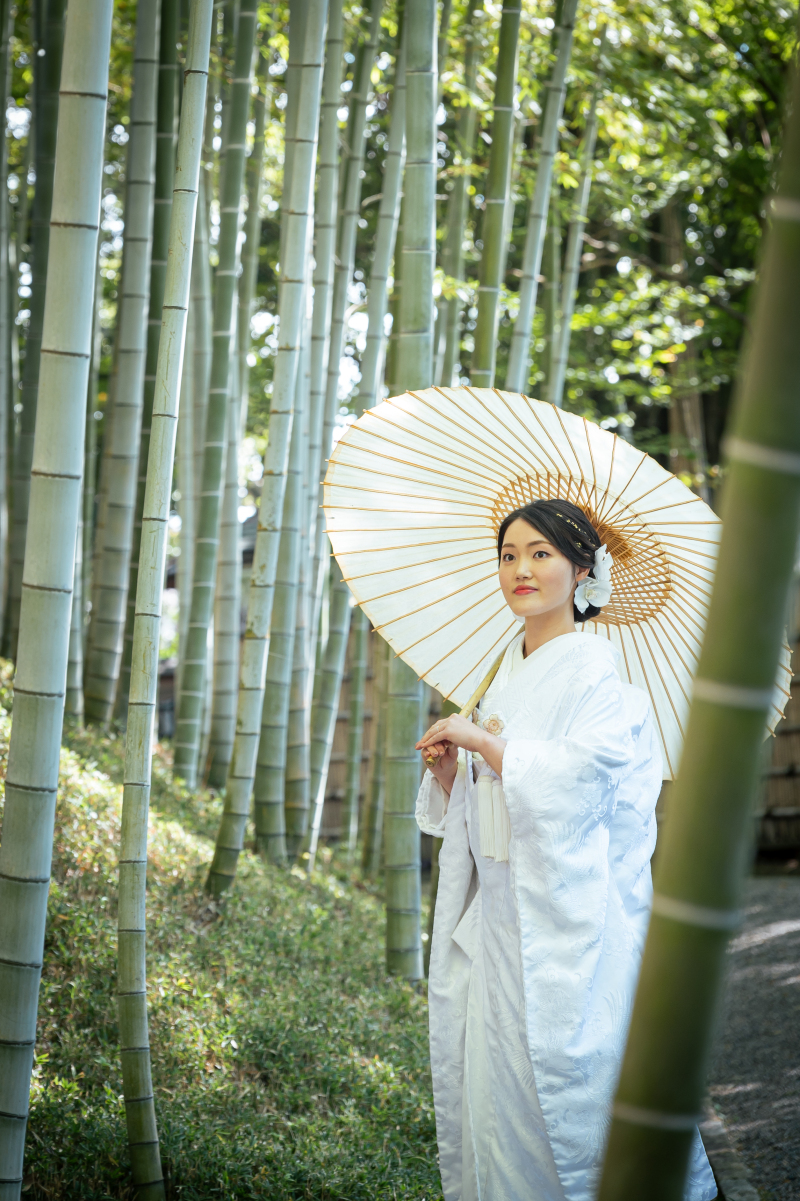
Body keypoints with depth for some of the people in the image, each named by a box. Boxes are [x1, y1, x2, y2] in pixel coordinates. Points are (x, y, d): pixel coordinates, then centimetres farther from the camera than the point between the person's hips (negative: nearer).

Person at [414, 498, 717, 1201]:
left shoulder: (595, 669, -8)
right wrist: (446, 766, -3)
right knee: (486, 1081, 7)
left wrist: (482, 741, -14)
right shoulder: (509, 674, 14)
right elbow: (470, 806, 17)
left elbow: (576, 777, -21)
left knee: (551, 1081, -6)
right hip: (498, 914, 7)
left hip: (568, 918, -7)